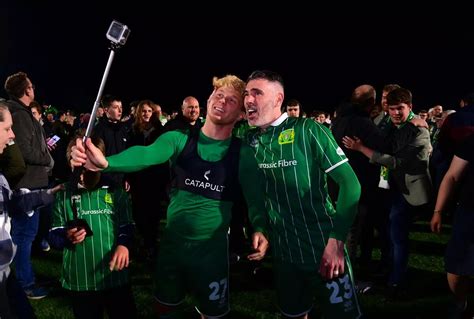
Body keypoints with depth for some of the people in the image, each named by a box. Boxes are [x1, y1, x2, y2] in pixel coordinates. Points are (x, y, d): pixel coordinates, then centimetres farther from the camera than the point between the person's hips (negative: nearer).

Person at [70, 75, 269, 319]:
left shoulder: (241, 154, -7)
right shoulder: (179, 139, -7)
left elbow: (254, 195, -14)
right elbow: (146, 155, -24)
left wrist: (259, 229, -34)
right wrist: (106, 162, -43)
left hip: (212, 249, -1)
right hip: (172, 243, 2)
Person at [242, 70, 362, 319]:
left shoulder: (308, 130, -12)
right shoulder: (250, 140, 2)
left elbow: (350, 183, -15)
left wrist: (336, 240, -20)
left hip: (322, 249, -4)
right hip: (283, 252, 5)